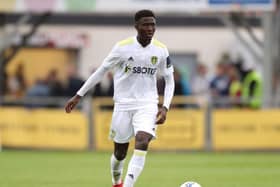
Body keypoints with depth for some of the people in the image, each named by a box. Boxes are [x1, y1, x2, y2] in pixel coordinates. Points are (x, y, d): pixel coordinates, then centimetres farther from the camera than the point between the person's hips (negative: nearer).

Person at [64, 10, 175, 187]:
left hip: (147, 105, 1)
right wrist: (79, 96, 3)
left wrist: (165, 107, -5)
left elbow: (169, 80, 8)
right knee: (120, 152, 8)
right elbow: (102, 71, 1)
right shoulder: (123, 47, -8)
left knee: (142, 143, -24)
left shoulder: (161, 50, -2)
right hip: (123, 104, -1)